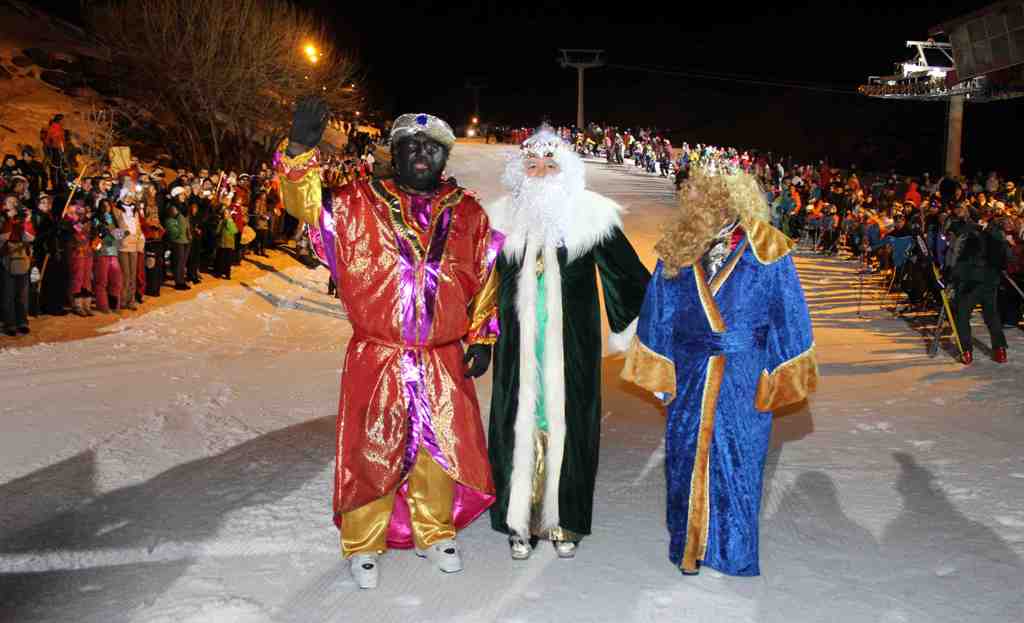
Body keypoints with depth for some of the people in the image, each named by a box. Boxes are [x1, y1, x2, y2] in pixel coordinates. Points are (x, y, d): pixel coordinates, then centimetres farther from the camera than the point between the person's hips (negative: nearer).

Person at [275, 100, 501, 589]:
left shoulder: (467, 213, 7)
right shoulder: (360, 204, 1)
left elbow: (488, 277, 12)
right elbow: (306, 203, -10)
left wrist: (482, 337, 10)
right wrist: (300, 150, -27)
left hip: (445, 361, 2)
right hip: (376, 358, -2)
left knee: (441, 449, 11)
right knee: (371, 450, 6)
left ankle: (435, 534, 33)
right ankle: (363, 545, 25)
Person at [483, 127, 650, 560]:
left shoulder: (590, 215, 0)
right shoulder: (504, 216, 5)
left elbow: (626, 271, 4)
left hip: (572, 344, -1)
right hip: (520, 343, 1)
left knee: (567, 422, 4)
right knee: (520, 422, 4)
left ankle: (564, 521, 18)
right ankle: (520, 522, 15)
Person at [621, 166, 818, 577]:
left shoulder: (766, 252, -9)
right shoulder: (678, 250, -1)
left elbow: (787, 316, -2)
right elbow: (658, 314, 7)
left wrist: (778, 380, -1)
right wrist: (659, 374, 8)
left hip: (744, 379, -2)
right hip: (689, 376, 2)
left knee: (737, 461, 7)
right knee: (686, 457, 10)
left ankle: (733, 550, 26)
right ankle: (690, 544, 29)